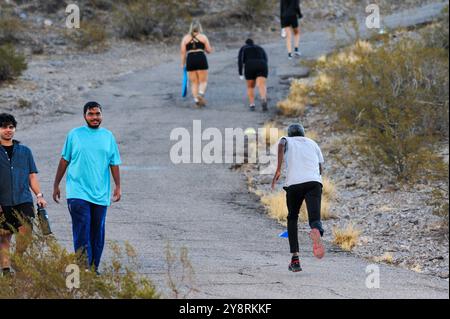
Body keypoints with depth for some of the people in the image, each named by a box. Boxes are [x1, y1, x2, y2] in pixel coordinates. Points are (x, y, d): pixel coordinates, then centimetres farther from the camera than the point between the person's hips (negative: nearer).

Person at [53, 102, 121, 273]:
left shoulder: (108, 136, 9)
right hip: (78, 193, -3)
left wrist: (118, 186, 3)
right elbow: (64, 161, 8)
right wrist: (56, 185, 9)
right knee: (82, 233, -12)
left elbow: (114, 164, 11)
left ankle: (94, 267, 17)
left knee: (97, 232, 8)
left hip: (100, 194, 3)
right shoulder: (74, 135, 3)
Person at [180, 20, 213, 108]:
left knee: (194, 83, 10)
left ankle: (196, 100, 1)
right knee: (203, 81, 3)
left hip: (190, 61, 2)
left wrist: (183, 63, 9)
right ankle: (201, 94, -24)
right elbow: (209, 50, 4)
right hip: (201, 60, -2)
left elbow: (183, 52, 3)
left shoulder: (186, 38, 8)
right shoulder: (203, 37, 4)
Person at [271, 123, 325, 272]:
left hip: (294, 183, -1)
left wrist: (278, 169, -8)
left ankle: (295, 259, 11)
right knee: (315, 219, -9)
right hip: (314, 182, 1)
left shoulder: (287, 141, 23)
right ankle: (316, 232, -50)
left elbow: (281, 144, -3)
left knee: (292, 218, 20)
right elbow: (321, 168, 28)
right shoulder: (312, 143, 31)